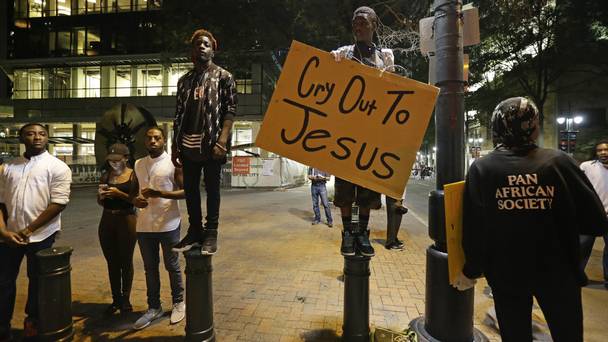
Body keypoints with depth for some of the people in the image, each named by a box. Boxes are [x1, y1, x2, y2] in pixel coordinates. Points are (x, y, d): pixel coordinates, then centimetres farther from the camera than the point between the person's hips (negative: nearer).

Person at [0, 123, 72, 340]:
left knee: (37, 280, 11)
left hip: (41, 236, -3)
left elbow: (59, 203, -12)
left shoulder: (57, 167, -5)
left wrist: (28, 230, -12)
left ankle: (32, 321, 32)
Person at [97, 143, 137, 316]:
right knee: (112, 262, 12)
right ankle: (116, 299, 25)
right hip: (106, 221, 5)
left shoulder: (133, 175, -6)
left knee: (126, 261, 4)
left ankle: (126, 299, 18)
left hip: (126, 220, -5)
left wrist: (119, 193, -21)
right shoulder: (105, 176, 9)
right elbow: (100, 203, 15)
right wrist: (101, 195, -6)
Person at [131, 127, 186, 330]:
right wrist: (135, 199, -6)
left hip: (168, 225, -5)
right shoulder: (138, 164, 10)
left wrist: (160, 194, -22)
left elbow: (186, 191, -10)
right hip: (144, 226, 5)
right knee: (150, 268, 14)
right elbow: (134, 190, 18)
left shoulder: (173, 163, -6)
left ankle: (178, 303, 26)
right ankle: (154, 307, 28)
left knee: (172, 266, 8)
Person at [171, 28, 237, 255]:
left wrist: (222, 141, -17)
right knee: (190, 189, 9)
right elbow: (178, 115, 15)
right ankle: (194, 232, 21)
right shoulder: (184, 80, 17)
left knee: (212, 188, 2)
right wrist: (174, 146, 10)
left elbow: (230, 110, -6)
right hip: (188, 145, 5)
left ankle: (211, 233, 11)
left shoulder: (223, 76, 3)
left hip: (212, 143, -5)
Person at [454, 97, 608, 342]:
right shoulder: (558, 162, -10)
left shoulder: (481, 168, -13)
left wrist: (471, 270, 0)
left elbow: (474, 228, -14)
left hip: (506, 273, 0)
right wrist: (562, 220, 14)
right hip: (558, 272, 1)